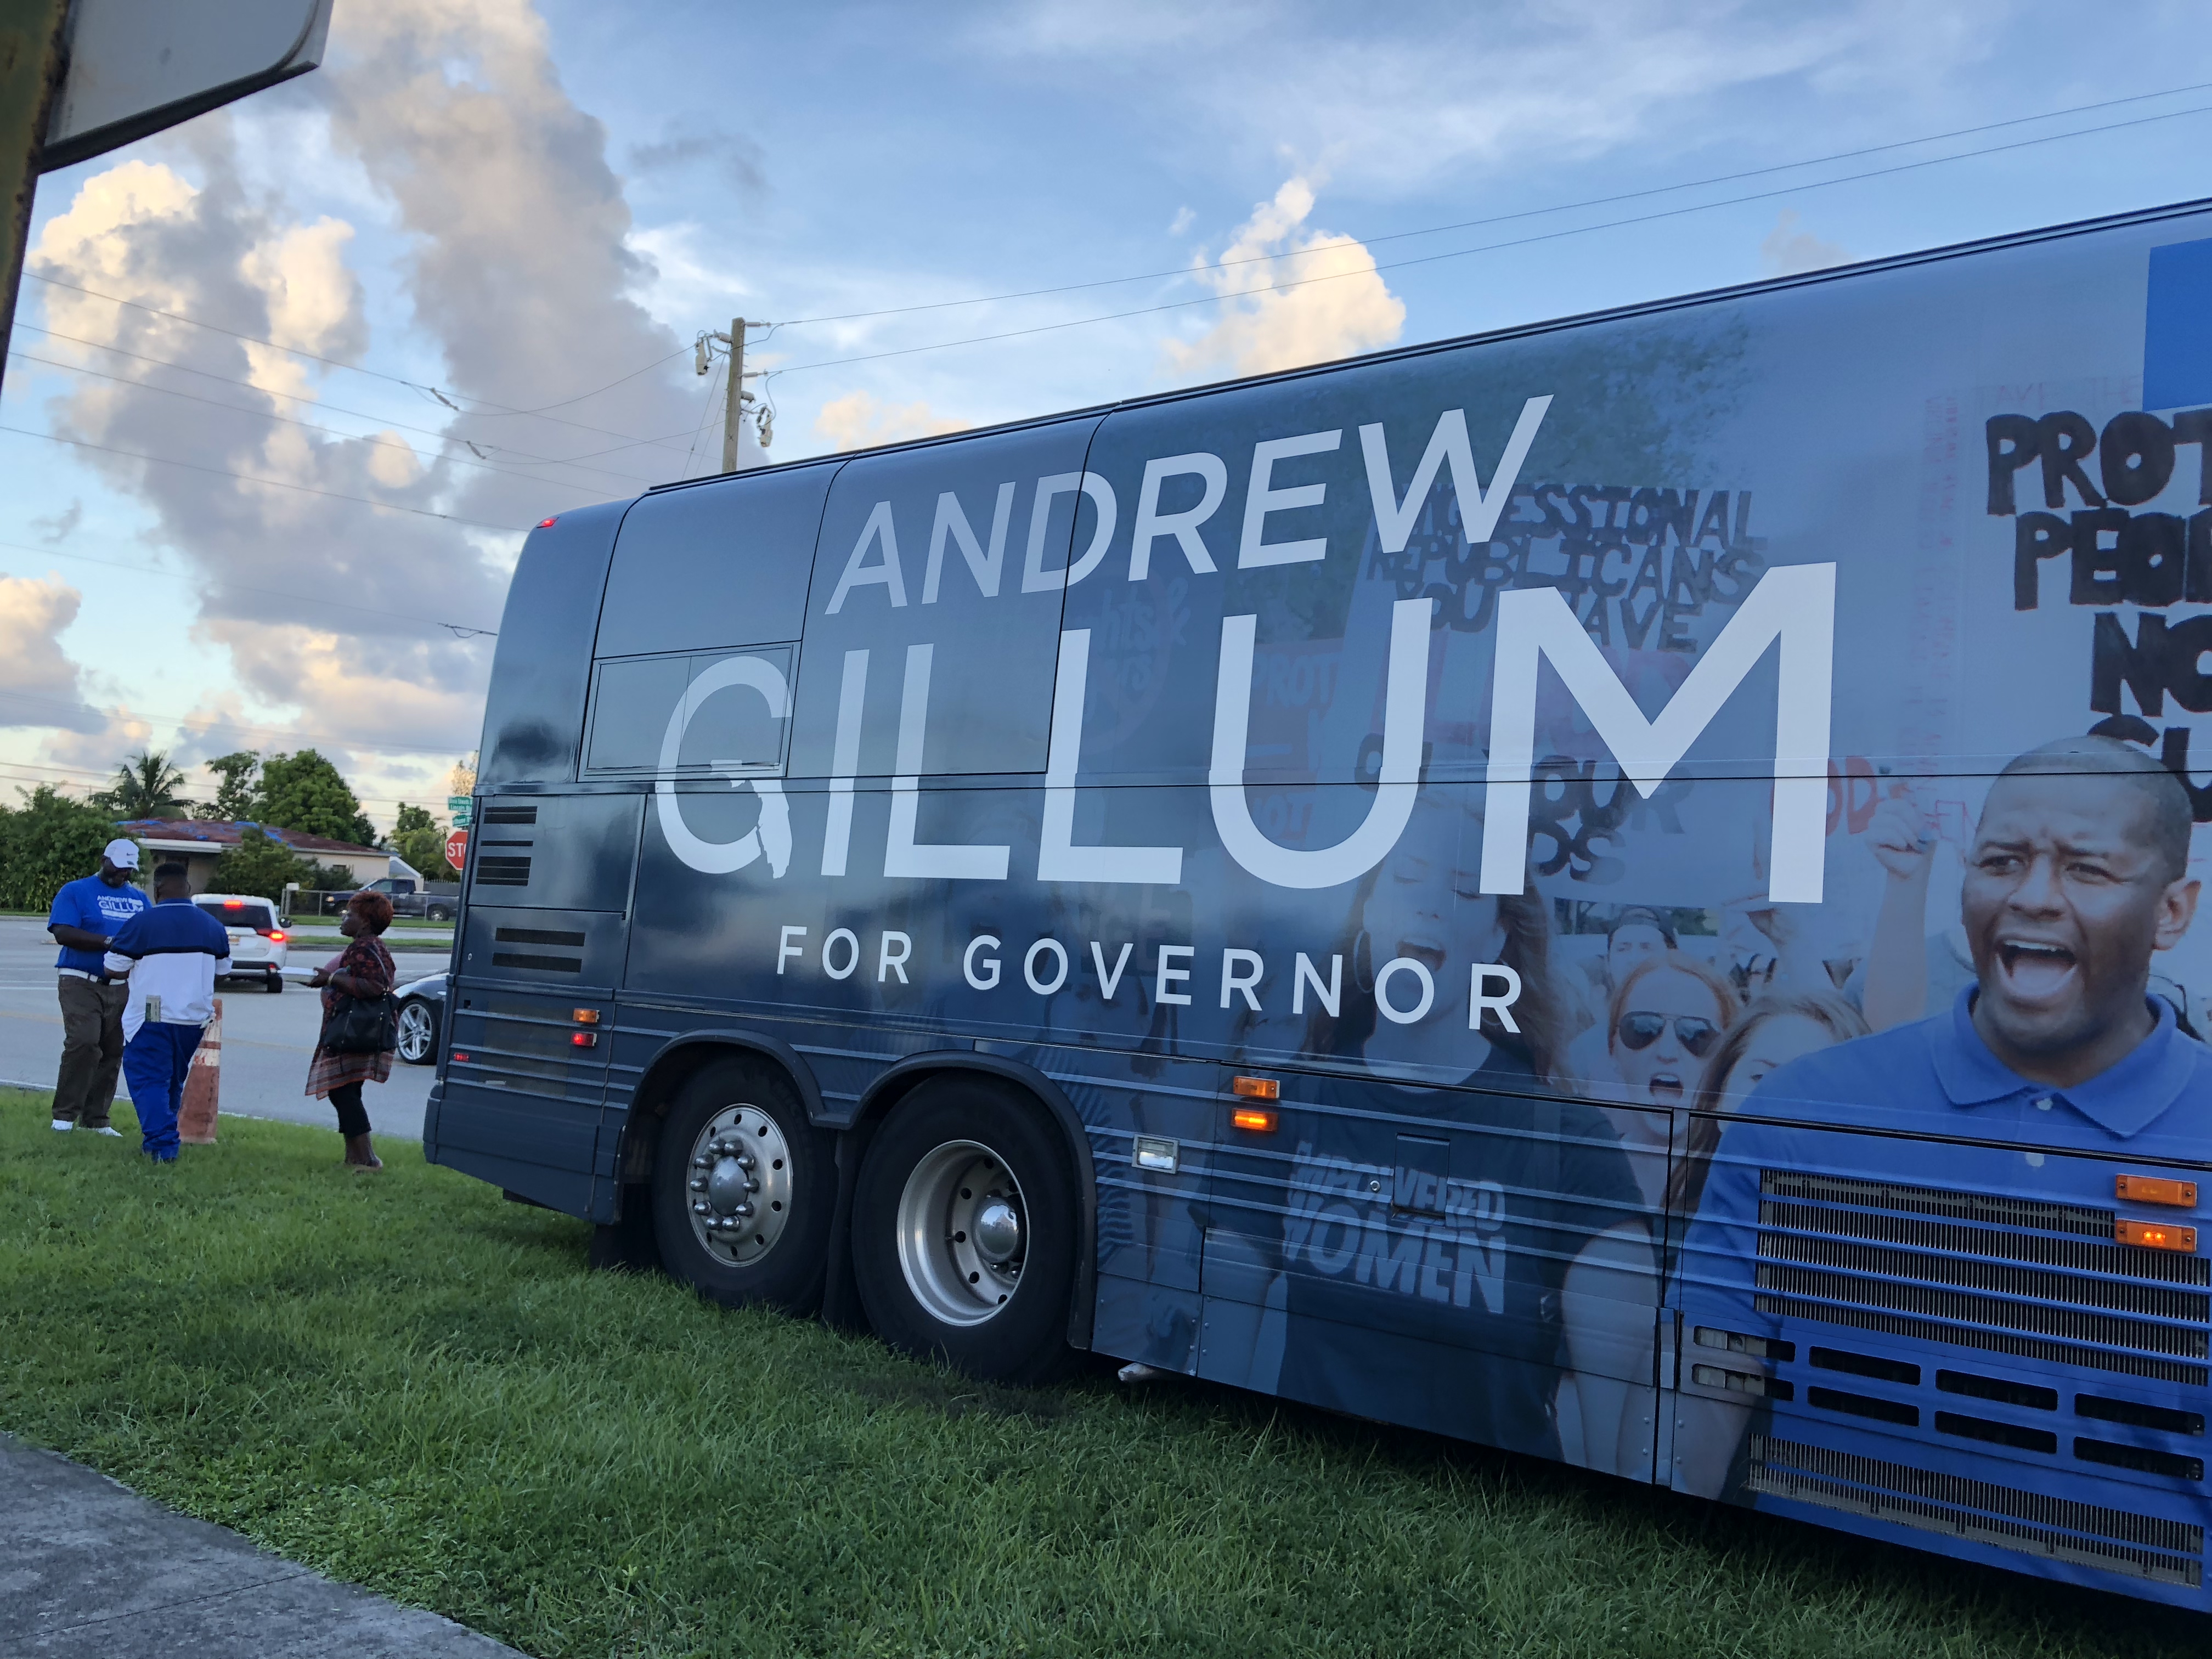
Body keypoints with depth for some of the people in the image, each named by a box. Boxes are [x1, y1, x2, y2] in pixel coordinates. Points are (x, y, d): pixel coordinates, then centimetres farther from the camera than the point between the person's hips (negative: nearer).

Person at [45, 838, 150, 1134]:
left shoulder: (139, 898, 17)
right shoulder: (76, 891, 1)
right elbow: (62, 933, -12)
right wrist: (108, 942, -21)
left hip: (122, 987, 5)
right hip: (82, 983, -5)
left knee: (113, 1052, 4)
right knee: (83, 1044, -18)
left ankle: (96, 1118, 11)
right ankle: (65, 1115, -10)